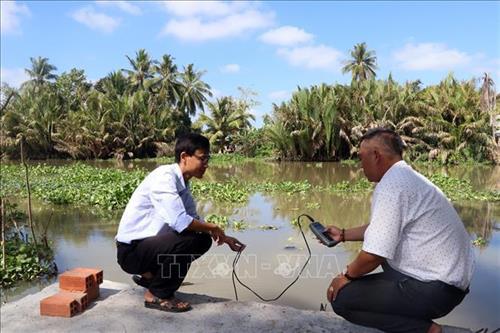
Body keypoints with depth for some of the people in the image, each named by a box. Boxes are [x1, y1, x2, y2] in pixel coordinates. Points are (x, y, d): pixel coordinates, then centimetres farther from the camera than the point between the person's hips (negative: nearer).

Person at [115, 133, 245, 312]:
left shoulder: (183, 184, 4)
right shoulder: (164, 176, -21)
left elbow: (195, 219, 12)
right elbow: (180, 221, -31)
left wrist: (224, 238, 3)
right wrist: (213, 228, -16)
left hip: (149, 244, 9)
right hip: (131, 250, -8)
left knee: (203, 240, 3)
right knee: (189, 240, -26)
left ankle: (150, 275, 13)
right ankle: (156, 295, -5)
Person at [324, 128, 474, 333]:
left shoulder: (390, 185, -20)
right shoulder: (406, 177, 10)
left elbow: (373, 255, -22)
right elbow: (382, 229, 24)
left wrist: (347, 276, -4)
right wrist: (343, 235, 30)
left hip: (433, 289, -10)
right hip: (449, 277, 10)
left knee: (341, 298, -5)